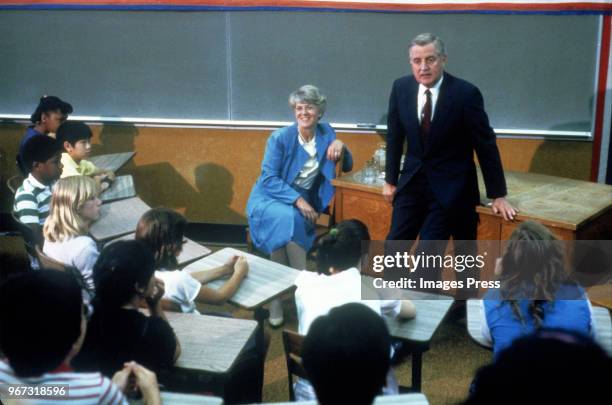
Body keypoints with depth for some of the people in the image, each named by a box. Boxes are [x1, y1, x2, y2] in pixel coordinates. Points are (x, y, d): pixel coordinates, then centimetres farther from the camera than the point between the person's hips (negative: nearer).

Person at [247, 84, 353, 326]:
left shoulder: (326, 133, 3)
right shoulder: (280, 138, -10)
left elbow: (347, 167, 9)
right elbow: (268, 179, -14)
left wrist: (341, 147, -13)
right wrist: (298, 200, -26)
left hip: (302, 203, 3)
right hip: (270, 199, -3)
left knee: (289, 223, -32)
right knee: (286, 218, -37)